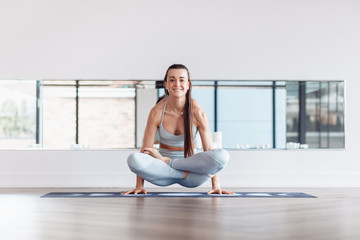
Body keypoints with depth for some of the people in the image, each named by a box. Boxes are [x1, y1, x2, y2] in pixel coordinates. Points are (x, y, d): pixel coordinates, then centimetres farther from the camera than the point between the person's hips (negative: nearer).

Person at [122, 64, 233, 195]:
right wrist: (139, 186, -15)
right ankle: (185, 174, -18)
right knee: (133, 159, -31)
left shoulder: (197, 112, -11)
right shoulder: (157, 112, -10)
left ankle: (165, 161, -15)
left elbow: (209, 149, -10)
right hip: (163, 171, 0)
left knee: (223, 156, -29)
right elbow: (145, 148, -9)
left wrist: (216, 185, -17)